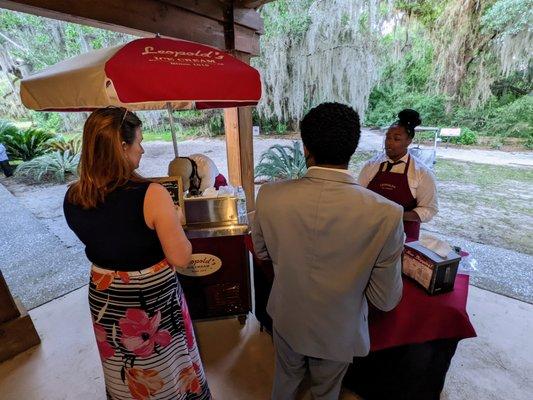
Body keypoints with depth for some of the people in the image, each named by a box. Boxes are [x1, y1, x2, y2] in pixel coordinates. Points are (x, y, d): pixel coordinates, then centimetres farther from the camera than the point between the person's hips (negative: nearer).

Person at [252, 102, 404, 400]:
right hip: (338, 331, -1)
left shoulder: (270, 195, -25)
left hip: (287, 319, 2)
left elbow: (262, 253, -7)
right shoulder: (386, 214, -30)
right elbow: (386, 300, -17)